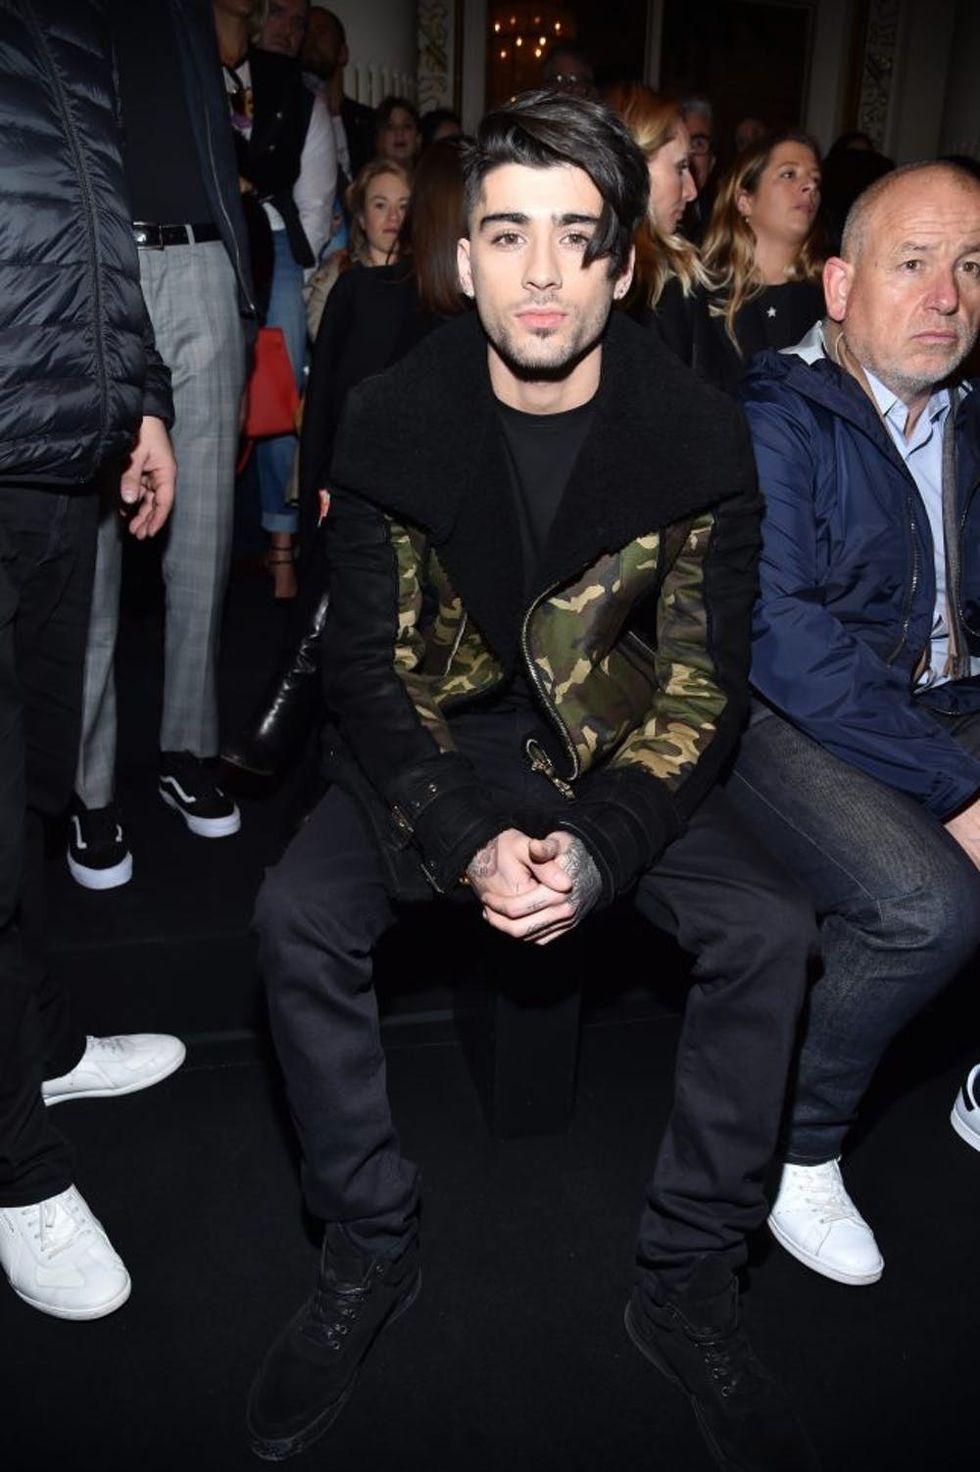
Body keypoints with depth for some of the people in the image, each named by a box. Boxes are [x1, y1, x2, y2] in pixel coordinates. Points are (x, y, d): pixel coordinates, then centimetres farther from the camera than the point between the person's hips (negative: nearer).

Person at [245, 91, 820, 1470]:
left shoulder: (697, 436, -10)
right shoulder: (390, 423, -9)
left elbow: (701, 683, -10)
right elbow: (370, 666, -9)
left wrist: (598, 852, -26)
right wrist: (467, 840, -25)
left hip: (621, 749, 0)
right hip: (438, 742, 1)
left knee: (769, 930, -23)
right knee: (297, 917, -24)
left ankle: (688, 1280, 0)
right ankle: (370, 1252, 2)